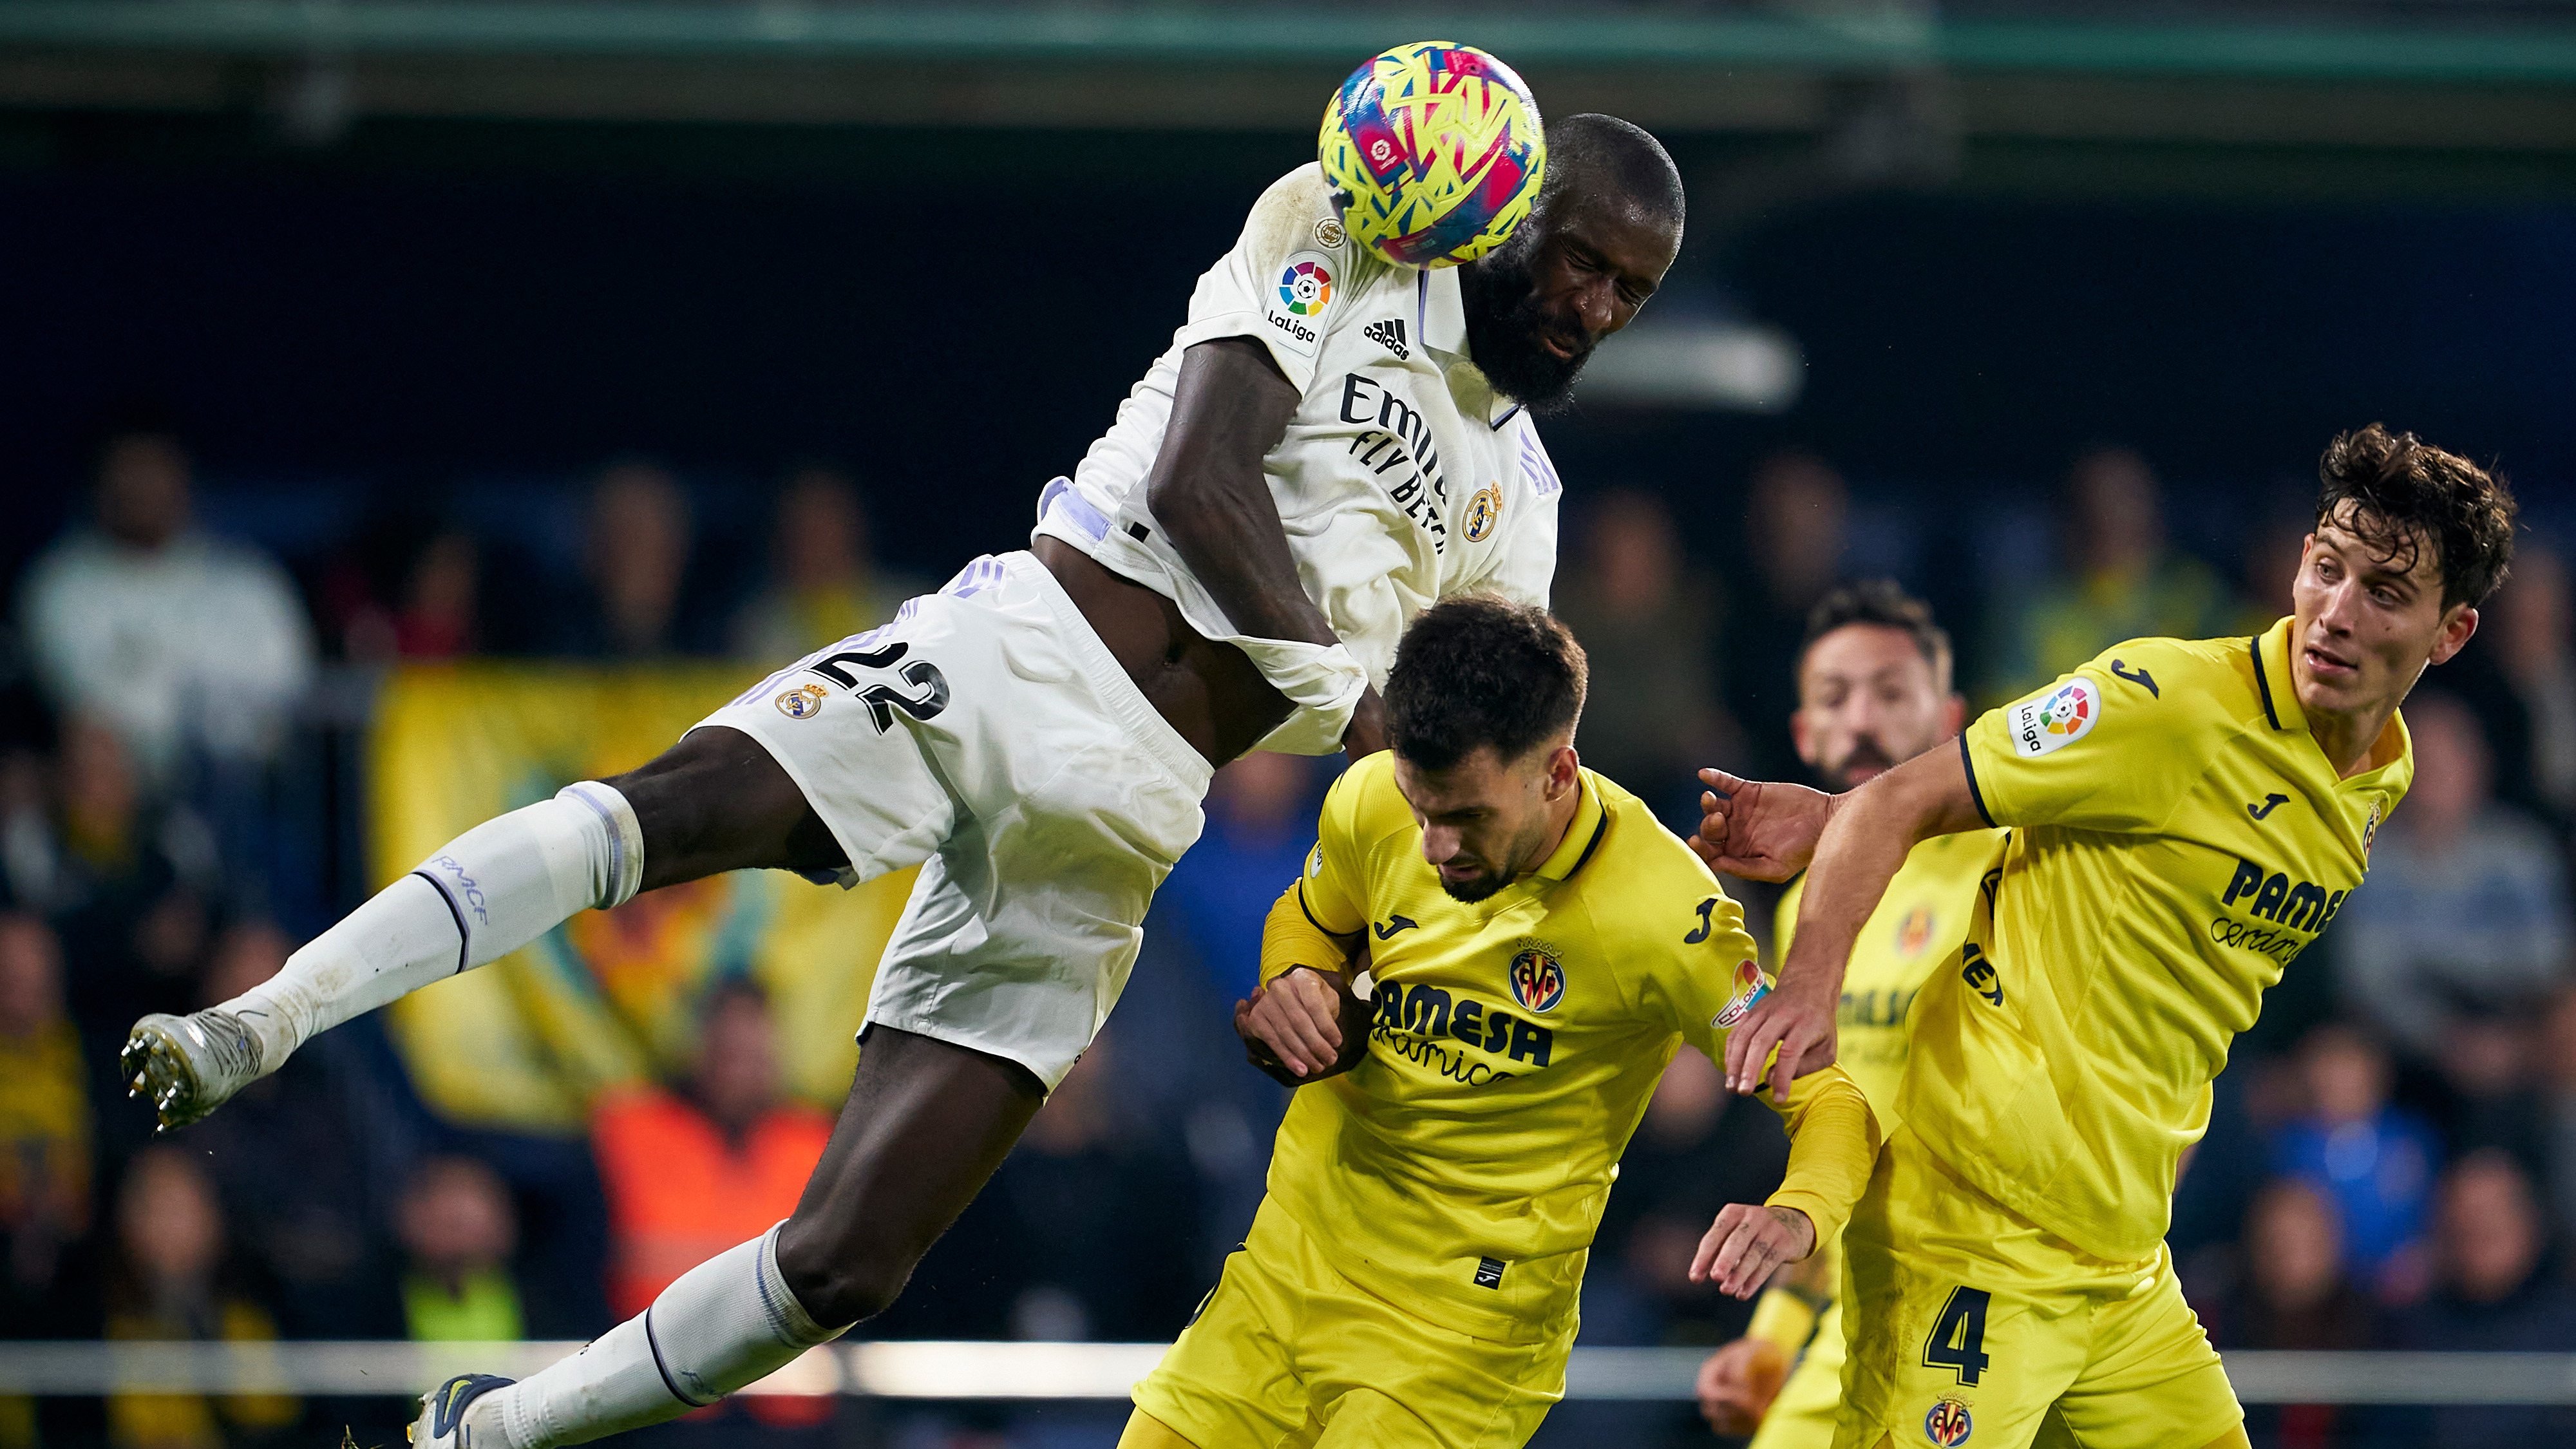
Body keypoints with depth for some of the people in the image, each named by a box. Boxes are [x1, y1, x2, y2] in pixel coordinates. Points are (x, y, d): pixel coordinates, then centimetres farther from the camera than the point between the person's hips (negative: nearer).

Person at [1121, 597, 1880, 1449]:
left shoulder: (1663, 912, -22)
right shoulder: (1372, 804, -7)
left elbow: (1833, 1098, -16)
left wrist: (1795, 1217, -38)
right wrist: (1294, 985, -7)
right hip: (1290, 1267, 5)